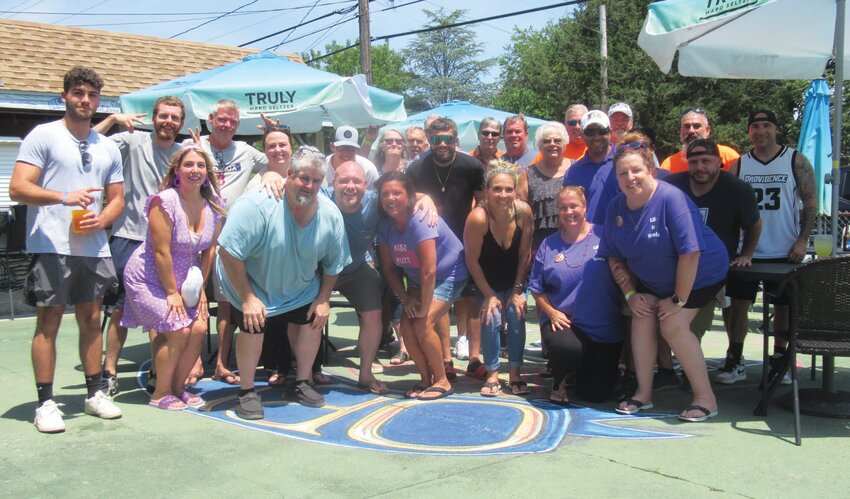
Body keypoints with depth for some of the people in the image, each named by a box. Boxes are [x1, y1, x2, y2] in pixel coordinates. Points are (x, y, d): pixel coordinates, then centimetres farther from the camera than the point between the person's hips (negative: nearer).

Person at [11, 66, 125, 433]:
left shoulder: (108, 147, 16)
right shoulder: (43, 136, -1)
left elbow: (117, 199, 17)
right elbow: (18, 189, -9)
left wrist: (101, 220, -4)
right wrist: (64, 197, -24)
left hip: (94, 248, 5)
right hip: (51, 247, -5)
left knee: (91, 320, 10)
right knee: (49, 323, -2)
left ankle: (94, 394, 19)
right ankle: (45, 403, 4)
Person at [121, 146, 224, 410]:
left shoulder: (213, 206, -3)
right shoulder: (165, 202, -21)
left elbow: (209, 249, 2)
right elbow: (161, 252, -20)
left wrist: (201, 289, -2)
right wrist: (172, 292, -16)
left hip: (186, 280, 6)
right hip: (149, 277, -6)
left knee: (199, 328, -8)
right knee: (178, 330, -16)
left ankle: (177, 387, 12)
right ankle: (160, 393, 4)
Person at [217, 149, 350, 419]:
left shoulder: (330, 214, -15)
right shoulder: (256, 204, -31)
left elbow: (333, 263, 0)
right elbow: (228, 252, -29)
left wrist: (323, 298, -3)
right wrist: (247, 298, -26)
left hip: (301, 288, 5)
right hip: (252, 285, -4)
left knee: (313, 322, 1)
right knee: (253, 326, -18)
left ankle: (301, 384, 23)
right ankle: (247, 392, 2)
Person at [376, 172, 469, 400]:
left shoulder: (420, 220, -30)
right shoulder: (384, 224, -10)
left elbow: (429, 271, -29)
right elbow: (388, 267, -2)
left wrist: (424, 308, -23)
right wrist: (406, 298, -11)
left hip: (449, 275, -6)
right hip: (417, 280, 6)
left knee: (423, 324, -20)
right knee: (406, 326, -9)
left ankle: (442, 381, -3)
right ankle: (426, 378, 10)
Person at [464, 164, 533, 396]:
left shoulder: (523, 211, -23)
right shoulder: (478, 217, -31)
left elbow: (524, 254, -10)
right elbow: (472, 260, -19)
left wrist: (518, 290, -7)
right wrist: (489, 295, -13)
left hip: (515, 279, 2)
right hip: (487, 282, -2)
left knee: (517, 318, -9)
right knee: (491, 319, -15)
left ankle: (515, 374, 6)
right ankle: (492, 375, 3)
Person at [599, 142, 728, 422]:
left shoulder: (671, 198, -28)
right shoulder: (616, 207, -8)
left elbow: (690, 252, -29)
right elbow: (614, 256, 2)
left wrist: (678, 299, -24)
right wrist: (630, 293, -7)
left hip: (700, 274, -6)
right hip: (652, 279, 6)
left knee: (673, 325, -19)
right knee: (641, 317, -10)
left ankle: (705, 398, -7)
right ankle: (643, 393, 3)